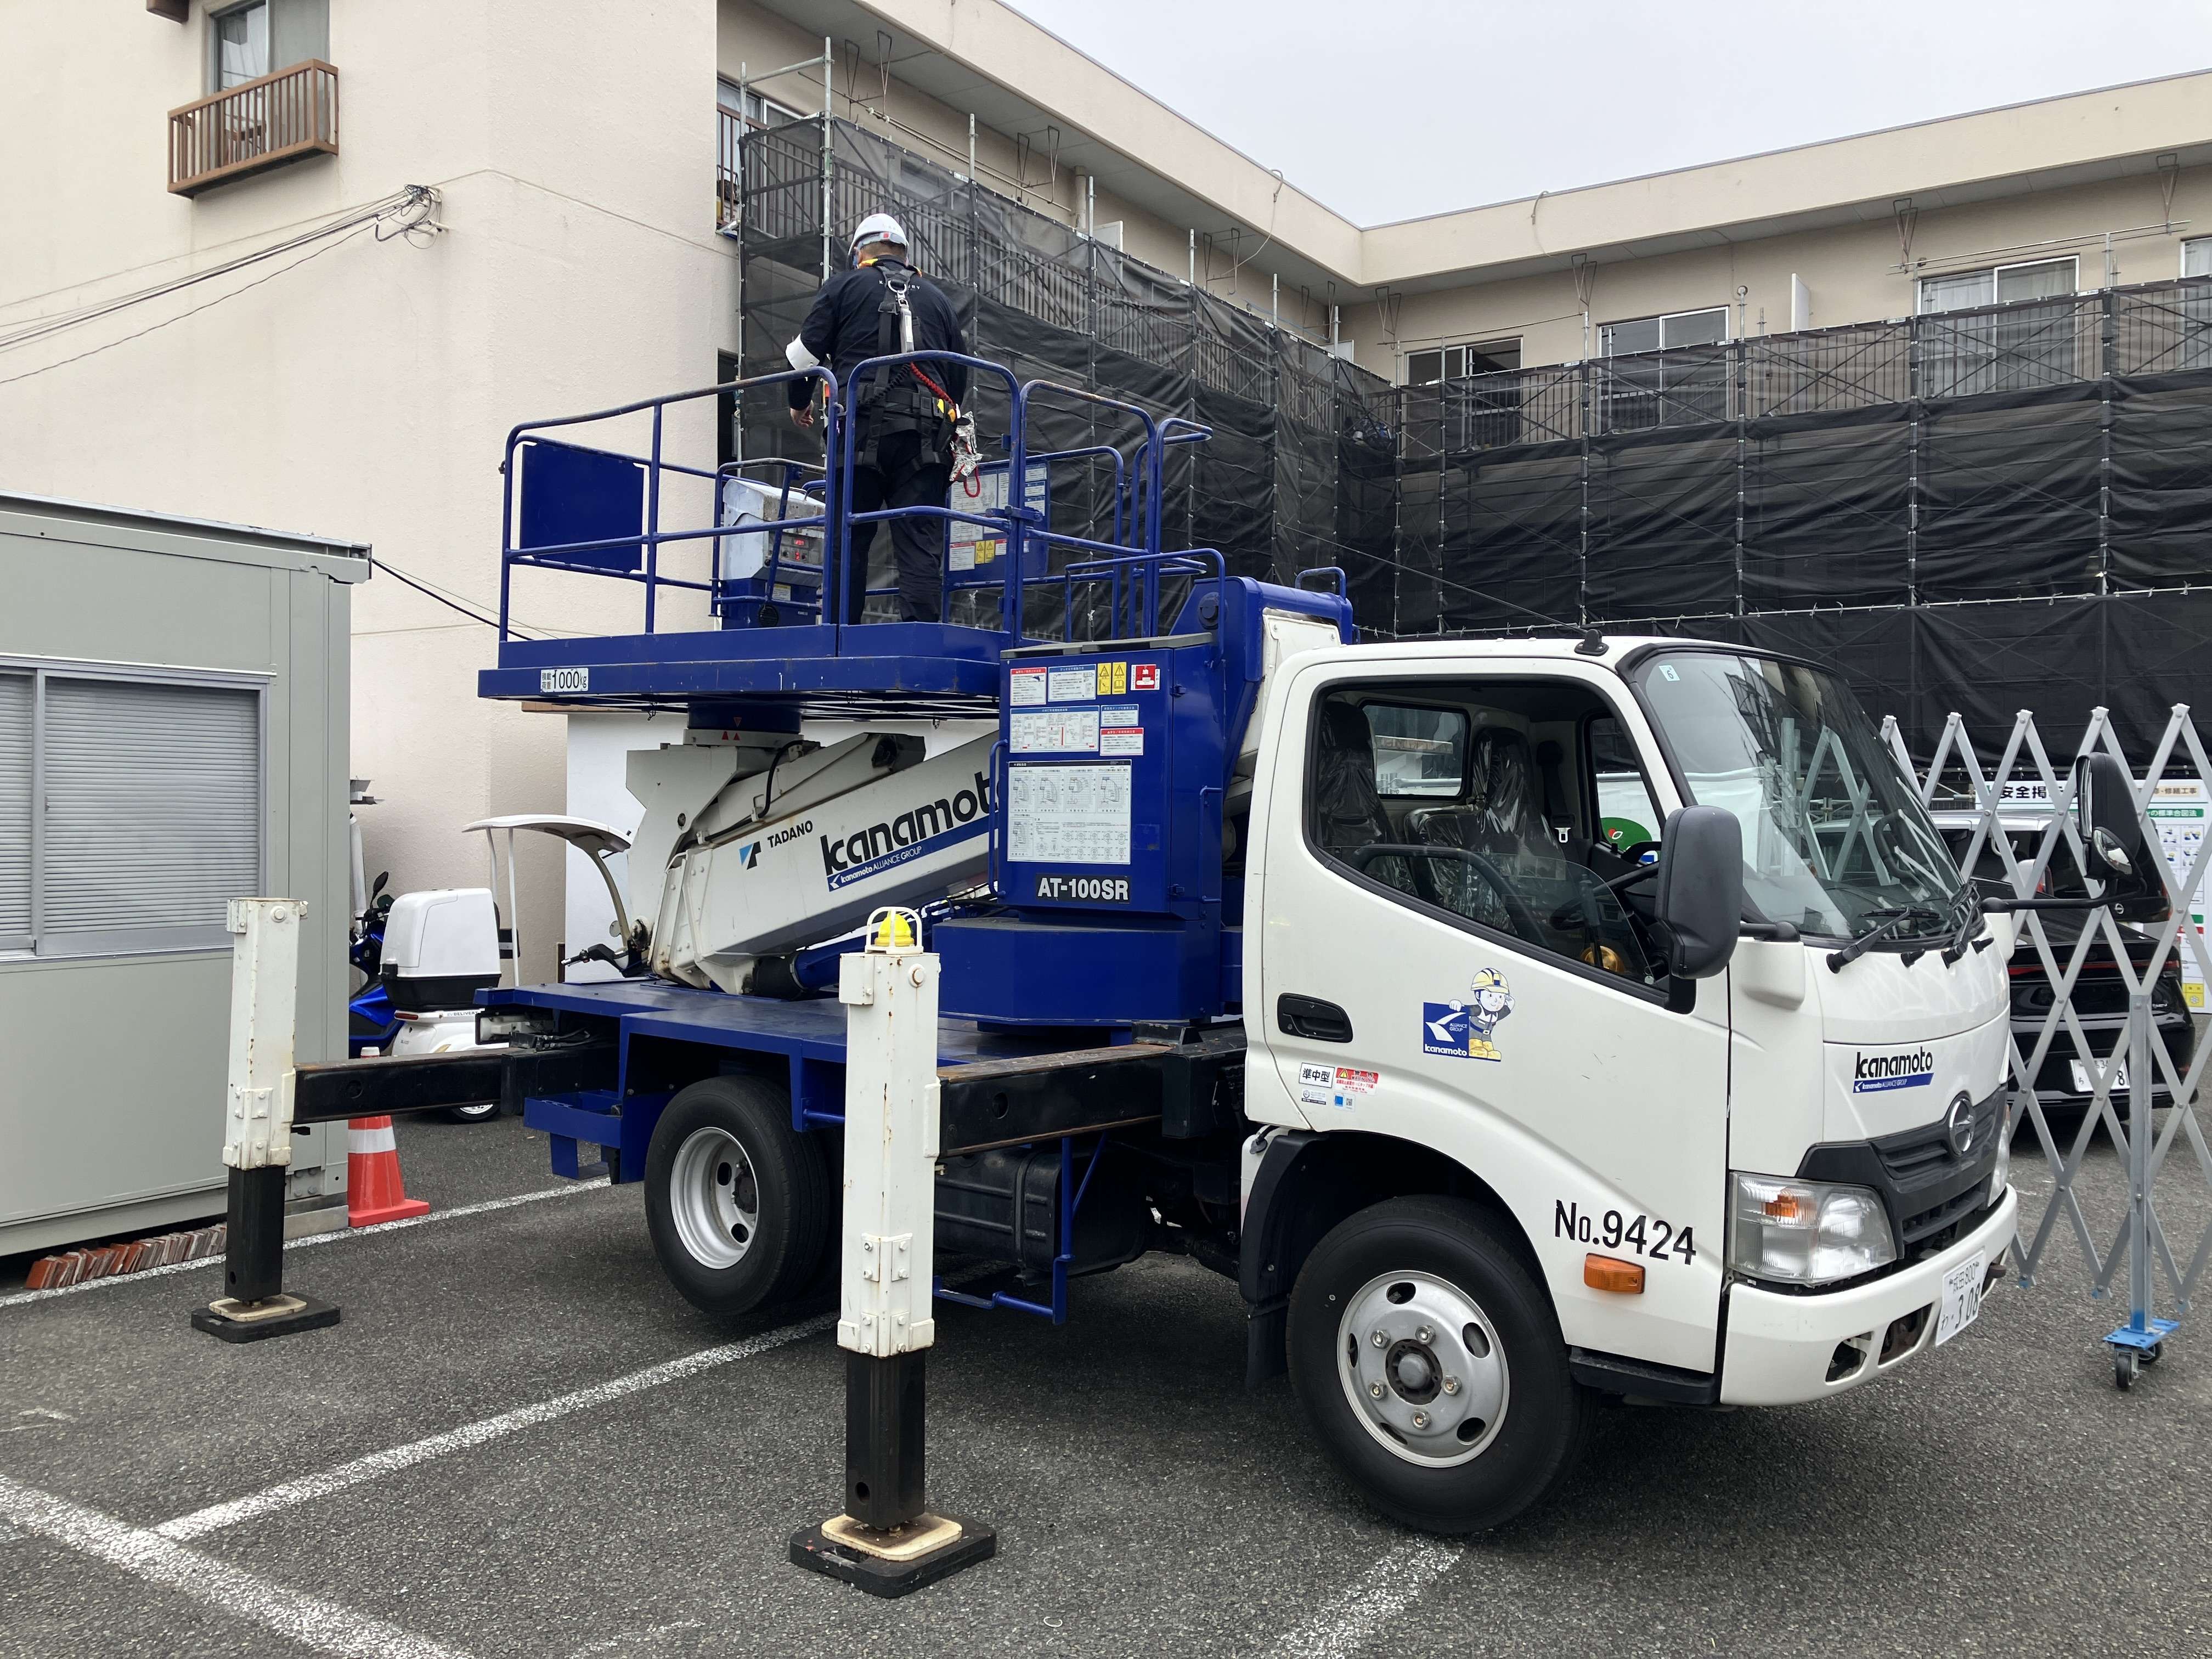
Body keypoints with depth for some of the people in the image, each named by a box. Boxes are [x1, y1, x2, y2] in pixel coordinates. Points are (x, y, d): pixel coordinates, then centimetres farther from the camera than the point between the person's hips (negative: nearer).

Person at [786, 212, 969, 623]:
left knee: (849, 539, 2)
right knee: (922, 545, -2)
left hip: (862, 427, -2)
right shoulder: (936, 297, 22)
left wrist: (799, 401, 25)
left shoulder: (844, 286, 12)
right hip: (925, 434, 2)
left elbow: (806, 351, 7)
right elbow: (960, 373, 22)